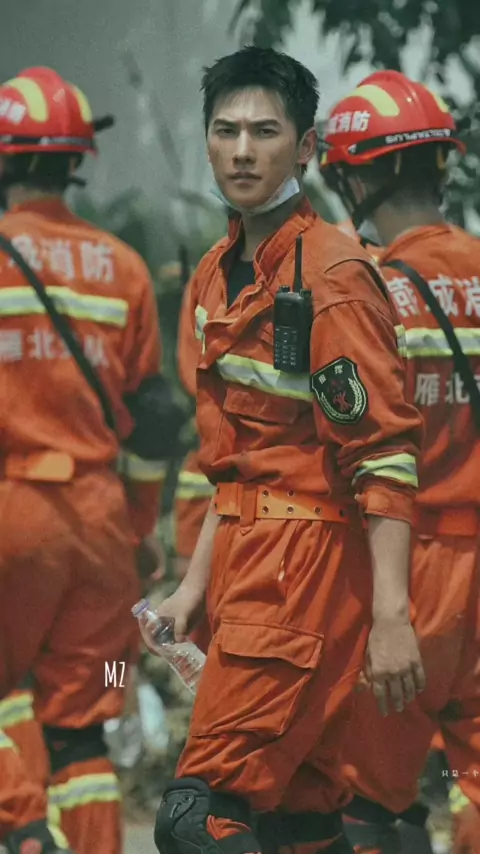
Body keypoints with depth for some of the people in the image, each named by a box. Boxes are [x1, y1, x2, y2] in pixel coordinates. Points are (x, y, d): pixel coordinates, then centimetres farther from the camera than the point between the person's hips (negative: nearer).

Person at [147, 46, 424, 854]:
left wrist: (390, 616, -23)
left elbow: (385, 452, -18)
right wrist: (196, 583, 18)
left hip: (314, 551, -8)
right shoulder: (216, 277, 14)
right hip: (247, 547, 8)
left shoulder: (334, 272, -12)